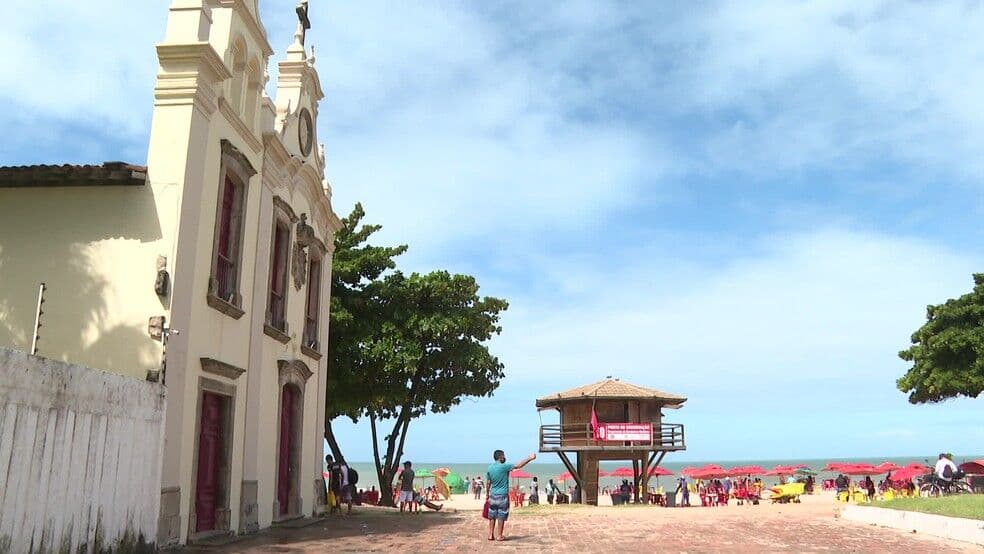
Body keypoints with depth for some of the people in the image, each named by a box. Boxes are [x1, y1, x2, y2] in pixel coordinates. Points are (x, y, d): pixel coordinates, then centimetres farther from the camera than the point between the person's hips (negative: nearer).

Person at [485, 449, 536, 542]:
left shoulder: (489, 468, 3)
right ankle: (499, 536, 6)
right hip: (502, 496, -5)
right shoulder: (504, 467, -14)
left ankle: (491, 535, 13)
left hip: (493, 495, 5)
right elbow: (518, 466, -13)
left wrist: (487, 494, 18)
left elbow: (488, 483, 9)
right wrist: (529, 458, -8)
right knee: (501, 517, 3)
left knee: (492, 516, 11)